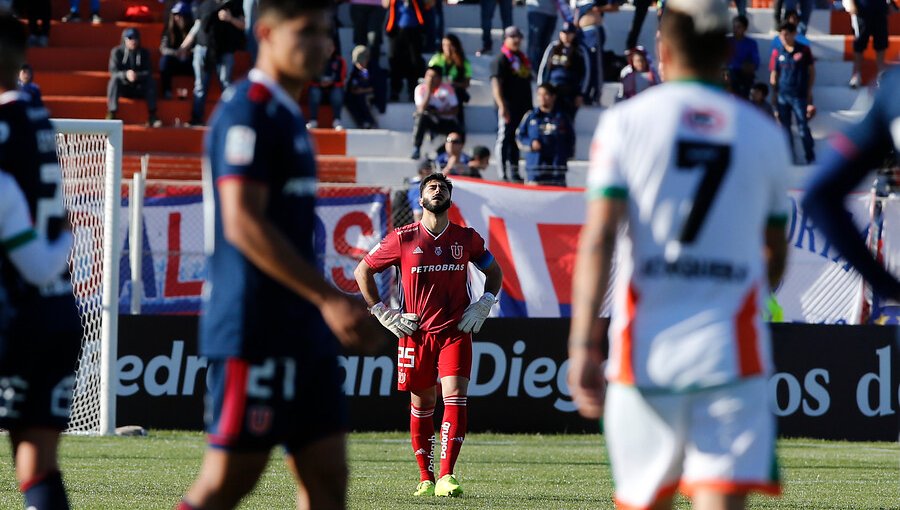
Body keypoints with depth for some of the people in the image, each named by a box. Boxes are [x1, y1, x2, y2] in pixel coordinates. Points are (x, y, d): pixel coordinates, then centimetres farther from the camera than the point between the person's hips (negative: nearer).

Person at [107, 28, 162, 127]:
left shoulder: (144, 53, 1)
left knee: (151, 81, -26)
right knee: (114, 79, -32)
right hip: (122, 87, -2)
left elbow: (148, 73, -9)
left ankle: (152, 116, -25)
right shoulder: (117, 52, -6)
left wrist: (137, 75, -32)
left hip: (138, 89, 2)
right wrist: (125, 74, -38)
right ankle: (111, 114, -38)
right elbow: (113, 72, -16)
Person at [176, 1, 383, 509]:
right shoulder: (249, 112, -12)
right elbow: (243, 225, -20)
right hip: (256, 329, -10)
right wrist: (329, 299, -21)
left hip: (301, 330, 10)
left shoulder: (289, 116, 18)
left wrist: (340, 306, 19)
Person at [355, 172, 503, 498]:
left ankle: (446, 477, -19)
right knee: (422, 403, 7)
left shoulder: (467, 238, 4)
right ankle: (426, 478, 18)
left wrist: (483, 306, 6)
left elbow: (494, 271, 21)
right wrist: (383, 314, 2)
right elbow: (363, 270, 7)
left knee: (455, 395, -15)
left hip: (456, 331, 0)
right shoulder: (403, 239, -2)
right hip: (416, 333, 0)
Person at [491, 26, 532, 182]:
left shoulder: (523, 59, 18)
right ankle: (503, 174, -5)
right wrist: (502, 106, -25)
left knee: (516, 140, 12)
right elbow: (496, 84, -16)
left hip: (522, 106, 8)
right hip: (507, 107, -8)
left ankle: (514, 171, 18)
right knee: (504, 138, -5)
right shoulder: (501, 60, -7)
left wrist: (529, 106, 21)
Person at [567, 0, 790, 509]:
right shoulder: (765, 133, 10)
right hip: (733, 353, 0)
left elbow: (599, 238, -7)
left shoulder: (626, 121, 3)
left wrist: (584, 345, -10)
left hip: (646, 351, 0)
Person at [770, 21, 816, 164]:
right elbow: (773, 77, 8)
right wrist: (774, 100, 5)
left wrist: (809, 92, 2)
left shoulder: (803, 50, -1)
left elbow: (811, 71, 6)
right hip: (782, 96, 3)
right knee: (785, 130, 5)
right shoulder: (777, 53, 4)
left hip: (799, 97, -3)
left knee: (803, 128, -3)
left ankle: (811, 159, 7)